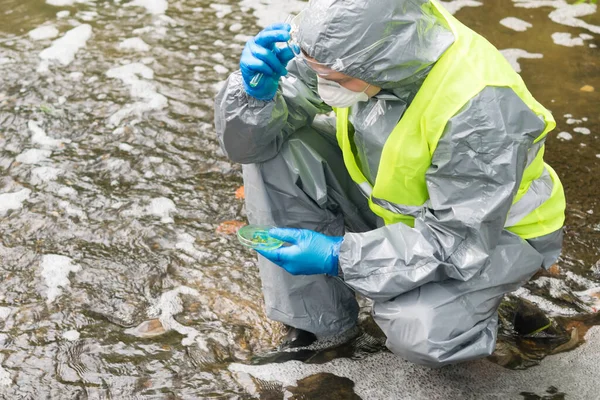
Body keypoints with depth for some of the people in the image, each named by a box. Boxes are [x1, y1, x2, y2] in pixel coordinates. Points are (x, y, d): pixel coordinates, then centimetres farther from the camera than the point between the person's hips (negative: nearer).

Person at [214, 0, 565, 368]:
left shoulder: (479, 110, -36)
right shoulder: (346, 42, -20)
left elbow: (458, 241, -29)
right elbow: (247, 139, -13)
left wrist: (337, 257, -35)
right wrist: (257, 91, -36)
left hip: (494, 229, -5)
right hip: (394, 205, 6)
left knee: (416, 330, -33)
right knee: (275, 150, -14)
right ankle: (315, 318, -2)